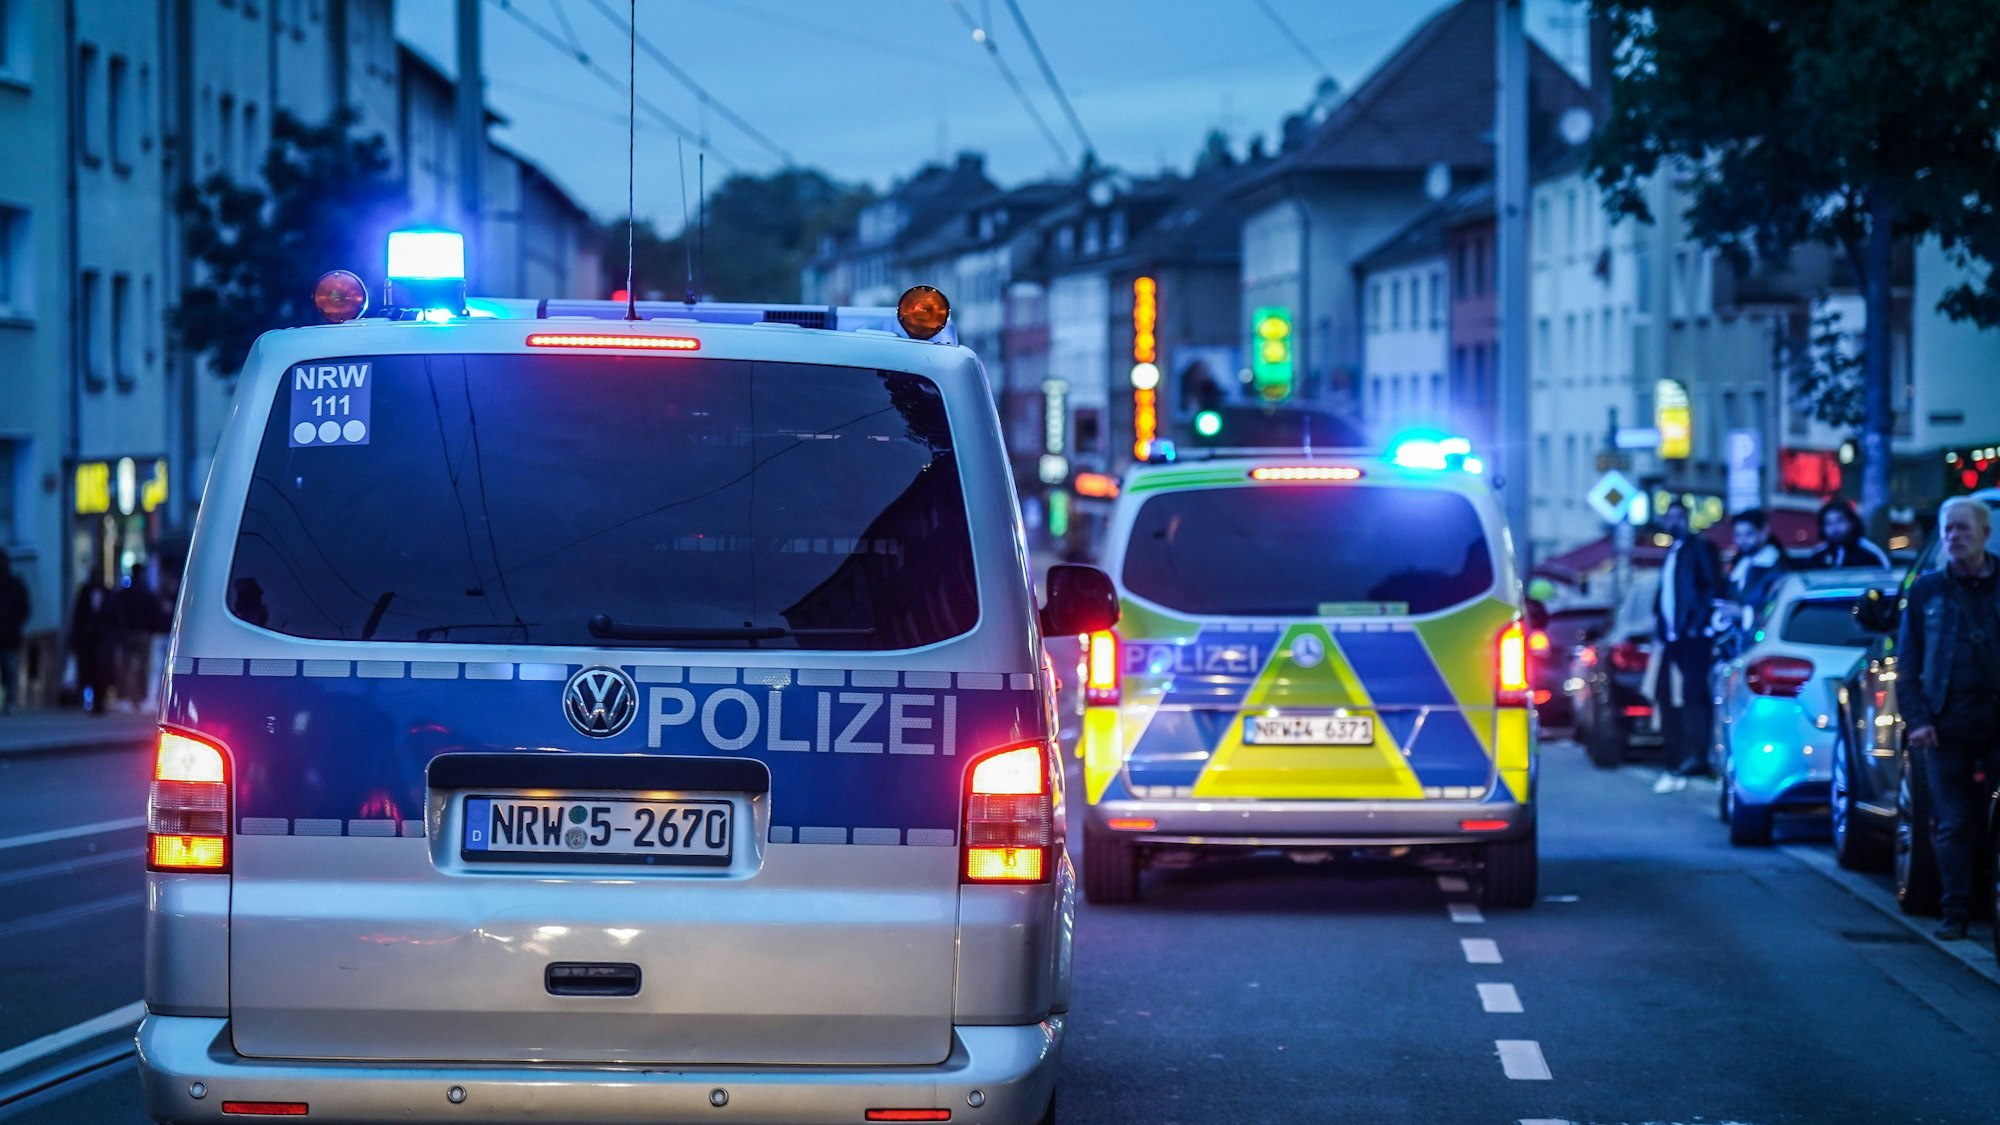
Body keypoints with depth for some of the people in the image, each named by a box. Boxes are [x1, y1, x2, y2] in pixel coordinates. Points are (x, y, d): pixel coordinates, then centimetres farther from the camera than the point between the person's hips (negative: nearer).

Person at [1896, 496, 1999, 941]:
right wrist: (1917, 718, -3)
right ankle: (1955, 912, 5)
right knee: (1953, 824, 1)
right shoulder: (1927, 590, 9)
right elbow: (1908, 662, 8)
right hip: (1948, 727, 1)